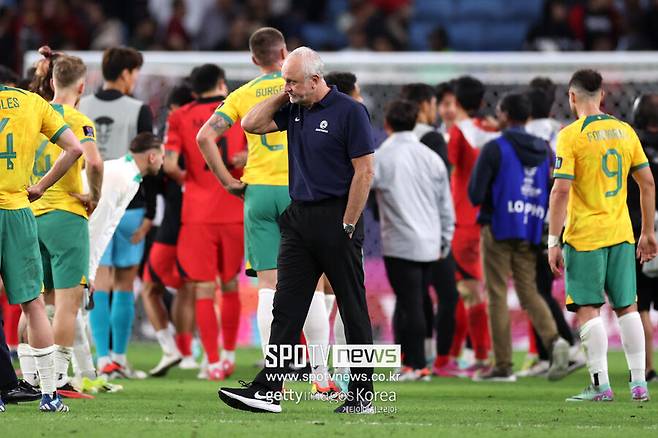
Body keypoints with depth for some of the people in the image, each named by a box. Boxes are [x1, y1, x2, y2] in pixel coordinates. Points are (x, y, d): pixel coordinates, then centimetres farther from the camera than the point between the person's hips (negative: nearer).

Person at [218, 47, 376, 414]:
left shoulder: (349, 111, -10)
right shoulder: (294, 110, 11)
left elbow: (365, 171, -13)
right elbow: (252, 124, 13)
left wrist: (347, 225, -14)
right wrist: (283, 95, 4)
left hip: (336, 218, -7)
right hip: (299, 217, 7)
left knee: (353, 309, 1)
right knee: (286, 306, 0)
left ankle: (363, 395, 6)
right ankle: (268, 390, -5)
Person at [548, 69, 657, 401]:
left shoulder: (571, 136, -9)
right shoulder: (625, 131, 7)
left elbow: (561, 190, -15)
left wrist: (553, 241, -11)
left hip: (585, 236, -5)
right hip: (621, 234, 5)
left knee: (588, 309, -1)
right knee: (627, 306, 10)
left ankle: (601, 384, -6)